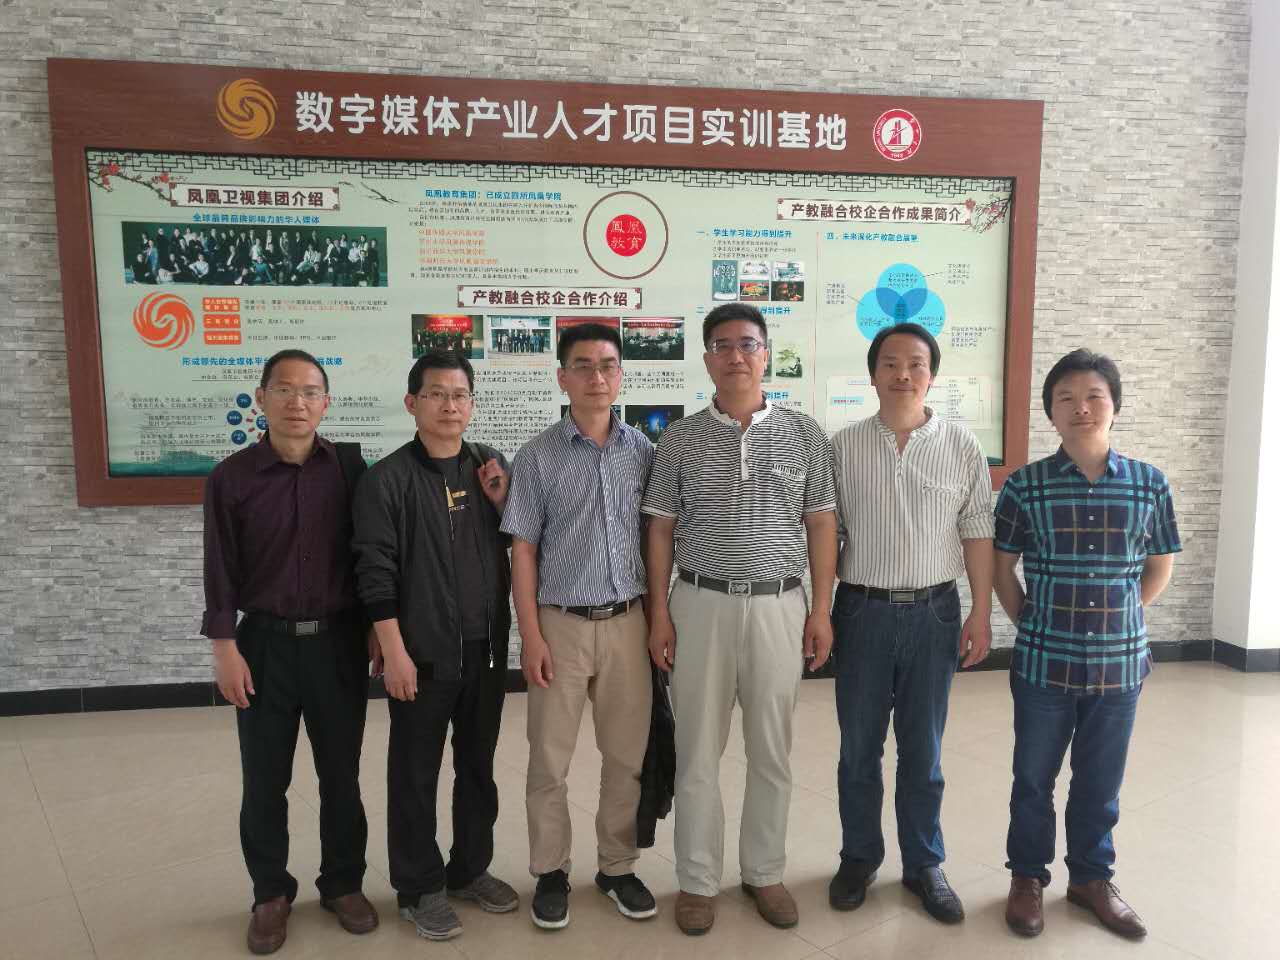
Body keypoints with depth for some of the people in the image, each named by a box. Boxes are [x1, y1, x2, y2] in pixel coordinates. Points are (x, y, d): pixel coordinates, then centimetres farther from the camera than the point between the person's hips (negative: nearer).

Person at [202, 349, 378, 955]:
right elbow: (220, 570, -2)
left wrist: (379, 632, 3)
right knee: (264, 779, 10)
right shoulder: (231, 477, -4)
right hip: (265, 642, 0)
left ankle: (343, 884, 30)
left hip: (339, 640, 1)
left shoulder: (349, 466, -2)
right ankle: (271, 893, 29)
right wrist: (225, 647, -5)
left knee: (341, 773, 12)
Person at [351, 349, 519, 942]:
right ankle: (419, 887, 25)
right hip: (421, 653, -4)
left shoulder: (492, 467, 5)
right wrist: (395, 652, -13)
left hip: (487, 649, 4)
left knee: (479, 767, 16)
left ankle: (470, 869, 34)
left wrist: (503, 503, -8)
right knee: (415, 775, 8)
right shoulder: (387, 479, -8)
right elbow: (376, 573, -10)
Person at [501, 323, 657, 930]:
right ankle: (550, 871, 27)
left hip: (629, 623, 2)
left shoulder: (643, 452, 2)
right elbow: (522, 550, -3)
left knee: (627, 755, 12)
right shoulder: (538, 456, -3)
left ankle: (618, 867, 30)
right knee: (549, 759, 8)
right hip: (563, 624, -2)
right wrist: (531, 636, -7)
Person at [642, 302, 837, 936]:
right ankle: (697, 881, 23)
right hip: (700, 605, -1)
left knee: (772, 751, 12)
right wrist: (659, 614, -2)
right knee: (698, 751, 7)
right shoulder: (679, 439, 1)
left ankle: (765, 873, 30)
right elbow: (660, 530, 3)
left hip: (778, 605, 1)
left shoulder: (803, 433, 3)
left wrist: (821, 609, 0)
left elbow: (820, 524, 4)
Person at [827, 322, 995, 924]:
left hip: (933, 611, 0)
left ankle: (924, 865, 28)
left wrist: (981, 613, -1)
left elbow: (977, 535, 3)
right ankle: (859, 857, 29)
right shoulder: (843, 447, 1)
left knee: (923, 750, 11)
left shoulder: (961, 446, 1)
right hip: (862, 610, 0)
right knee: (859, 747, 11)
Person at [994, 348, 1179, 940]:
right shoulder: (1025, 486, -7)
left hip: (1120, 663, 2)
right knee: (1034, 778, 12)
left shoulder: (1150, 485, -2)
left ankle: (1091, 877, 36)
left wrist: (1121, 619, 2)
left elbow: (1160, 566, 9)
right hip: (1043, 664, -1)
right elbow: (1001, 567, 2)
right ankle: (1028, 877, 31)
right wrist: (1032, 624, -2)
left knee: (1101, 781, 16)